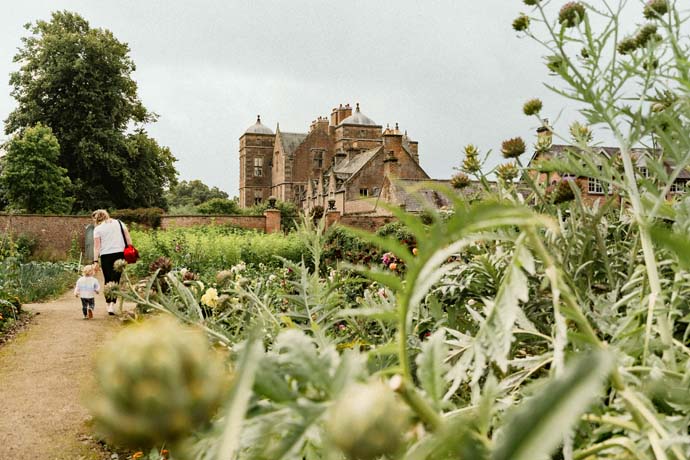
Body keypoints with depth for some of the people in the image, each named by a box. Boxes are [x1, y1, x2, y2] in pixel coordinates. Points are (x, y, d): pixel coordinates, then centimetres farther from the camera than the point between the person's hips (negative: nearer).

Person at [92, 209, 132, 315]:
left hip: (105, 256, -1)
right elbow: (128, 237, 4)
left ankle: (108, 304, 16)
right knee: (116, 280, -1)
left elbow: (97, 246, -3)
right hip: (119, 253, 1)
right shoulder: (118, 223, 9)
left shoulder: (97, 229, 2)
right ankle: (112, 305, -14)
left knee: (108, 280, 11)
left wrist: (95, 261, -2)